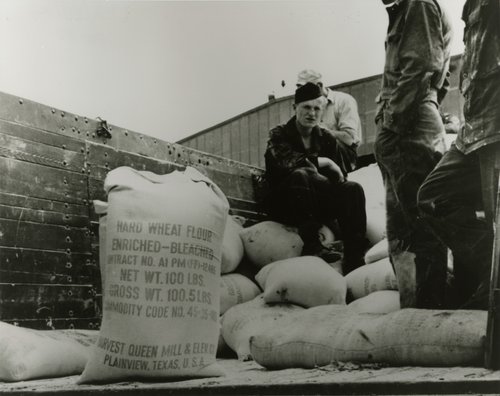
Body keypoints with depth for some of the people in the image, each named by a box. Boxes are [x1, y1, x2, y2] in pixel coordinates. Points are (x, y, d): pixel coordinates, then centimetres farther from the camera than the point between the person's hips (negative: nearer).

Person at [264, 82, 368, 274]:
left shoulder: (326, 138, 10)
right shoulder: (279, 135, -1)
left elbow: (339, 178, 4)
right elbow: (287, 162, -24)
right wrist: (324, 162, -17)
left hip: (318, 206, 4)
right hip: (285, 206, -4)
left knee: (353, 189, -21)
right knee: (300, 175, -33)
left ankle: (354, 261, -28)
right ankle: (311, 248, -36)